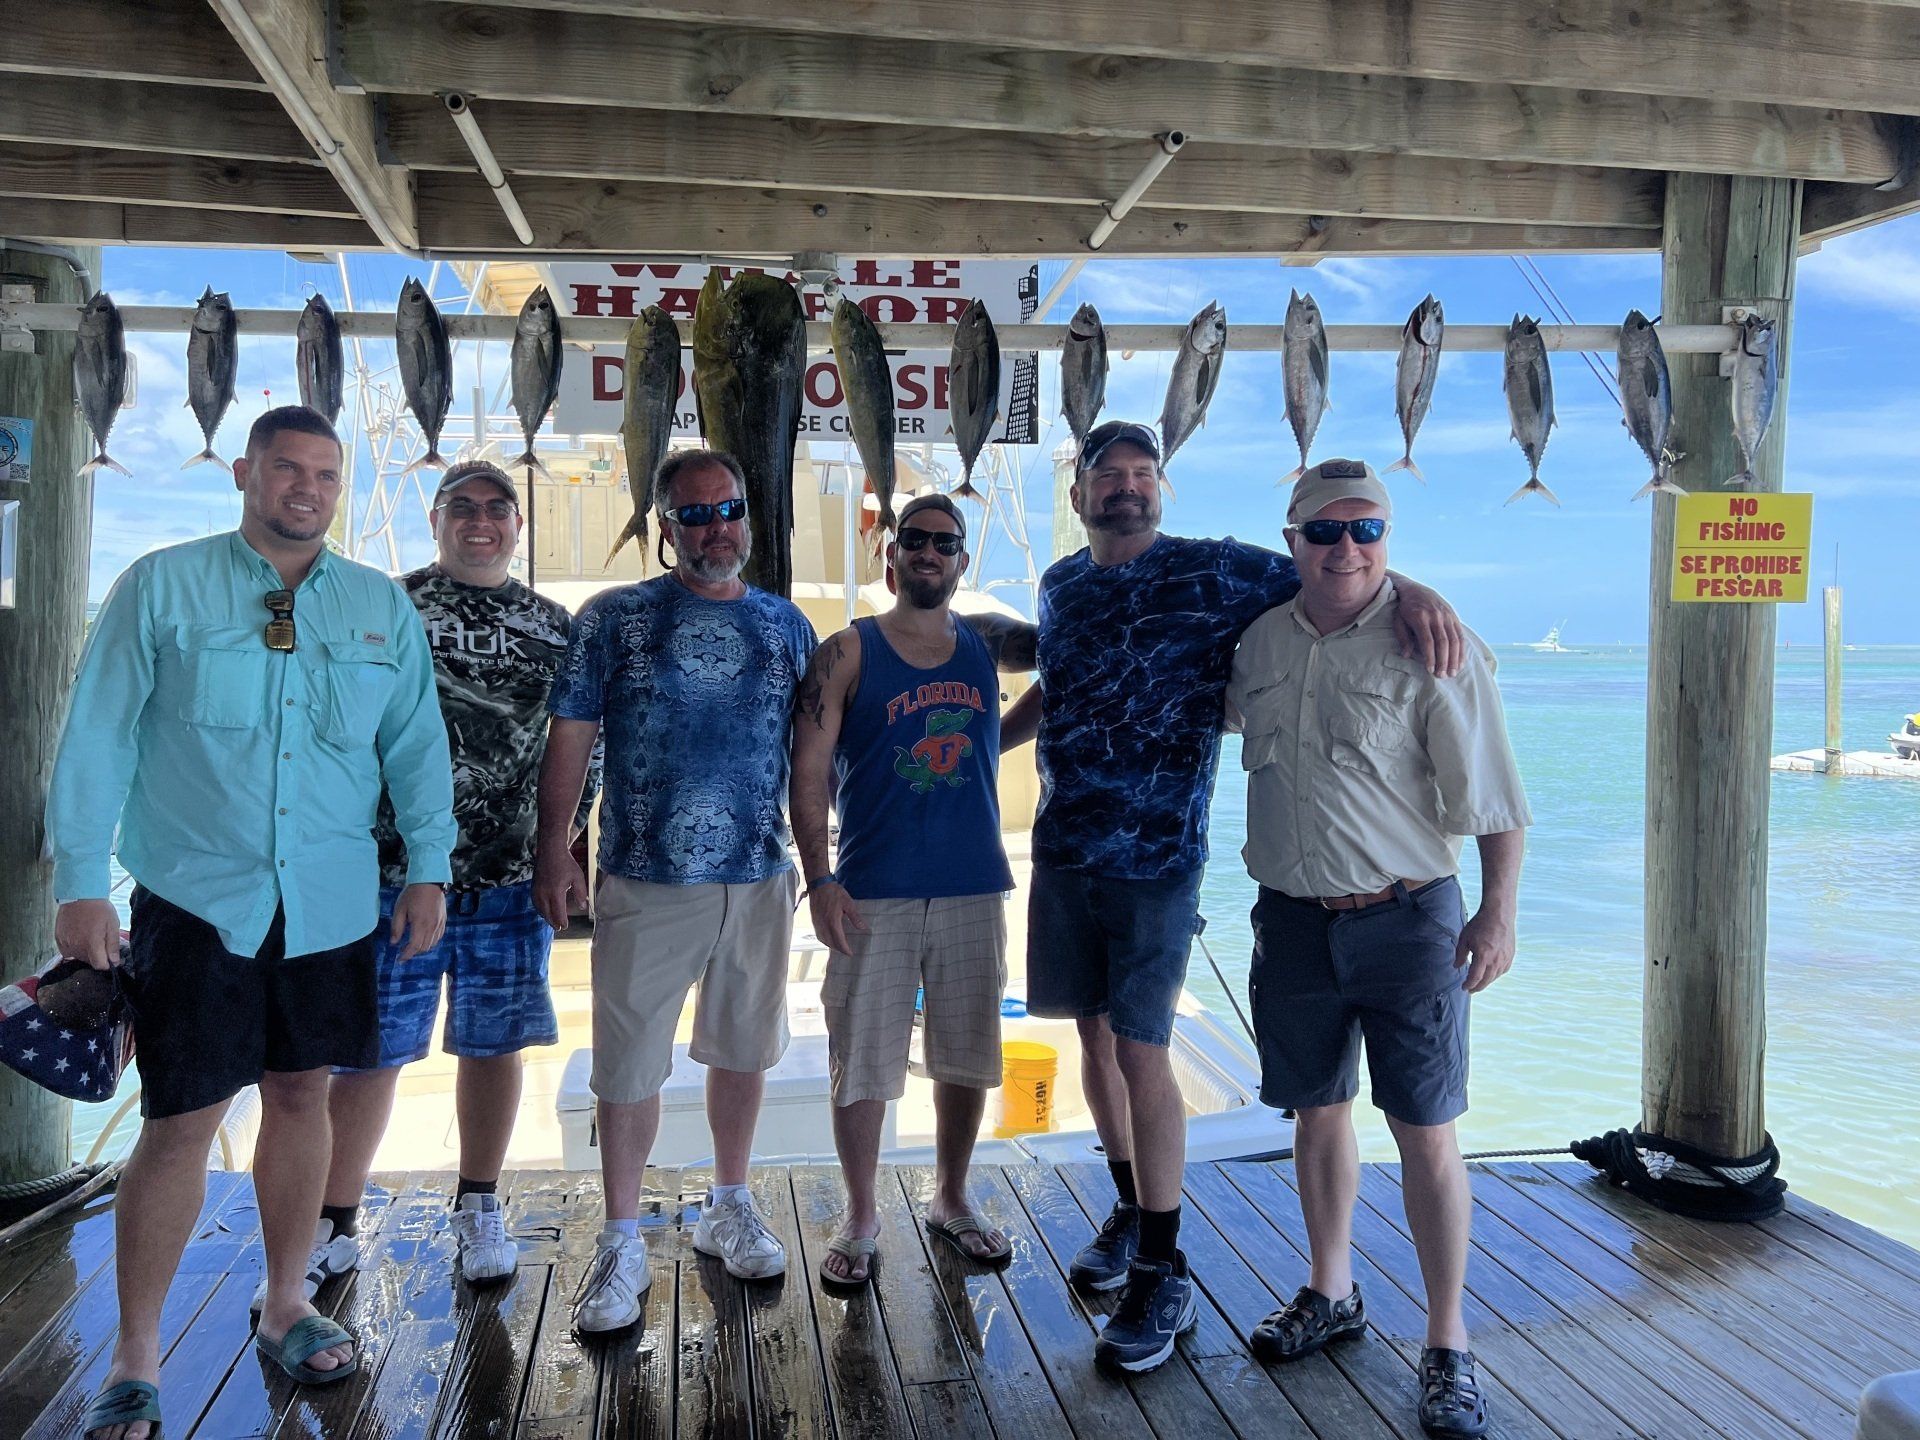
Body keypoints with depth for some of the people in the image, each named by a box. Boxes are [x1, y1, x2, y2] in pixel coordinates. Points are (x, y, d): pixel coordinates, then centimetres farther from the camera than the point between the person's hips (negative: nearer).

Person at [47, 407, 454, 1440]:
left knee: (301, 1096, 12)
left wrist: (427, 869, 4)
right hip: (194, 901, -2)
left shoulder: (383, 607, 7)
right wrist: (79, 885, -6)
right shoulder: (161, 587, 0)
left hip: (332, 905, 3)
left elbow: (416, 742, 9)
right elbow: (96, 738, -1)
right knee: (180, 1121, 1)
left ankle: (286, 1306, 31)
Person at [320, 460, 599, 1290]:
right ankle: (332, 1229, 16)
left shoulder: (553, 627, 9)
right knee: (370, 1051, 3)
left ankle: (478, 1208, 27)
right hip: (393, 870, -2)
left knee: (493, 1044, 11)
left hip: (511, 878, 2)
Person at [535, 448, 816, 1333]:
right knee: (629, 1066, 2)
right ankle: (623, 1243, 18)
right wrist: (554, 853, -8)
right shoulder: (615, 618, -1)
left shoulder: (785, 625, 7)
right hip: (646, 884, -3)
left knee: (742, 1052, 15)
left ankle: (728, 1209, 33)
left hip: (760, 880, 3)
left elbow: (809, 749, 12)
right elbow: (570, 737, -2)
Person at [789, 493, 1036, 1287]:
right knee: (862, 1063, 3)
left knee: (966, 1056, 13)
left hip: (974, 890, 3)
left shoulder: (987, 646, 7)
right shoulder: (848, 653, -2)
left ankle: (950, 1199, 34)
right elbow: (808, 773, -7)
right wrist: (820, 880, -15)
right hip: (873, 893, -3)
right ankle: (860, 1218, 23)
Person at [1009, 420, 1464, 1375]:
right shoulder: (1061, 585, 11)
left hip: (1156, 859, -5)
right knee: (1094, 1033, 13)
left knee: (1140, 1047, -7)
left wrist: (1410, 588, -23)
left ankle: (1162, 1276, 6)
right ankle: (1129, 1210, 34)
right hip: (1061, 850, 6)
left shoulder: (1216, 573, -5)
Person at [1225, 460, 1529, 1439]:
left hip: (1405, 918, -4)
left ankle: (1447, 1346, 17)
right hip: (1292, 919, 5)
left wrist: (1498, 912, -14)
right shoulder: (1259, 640, 5)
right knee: (1318, 1114, 17)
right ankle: (1331, 1295, 36)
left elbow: (1491, 796, -9)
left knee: (1426, 1134, 1)